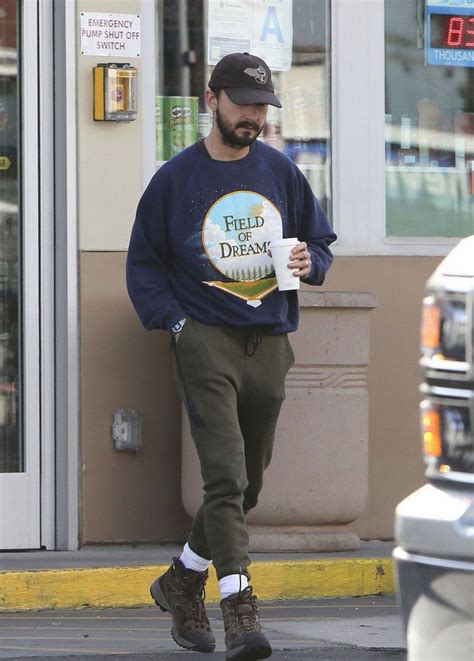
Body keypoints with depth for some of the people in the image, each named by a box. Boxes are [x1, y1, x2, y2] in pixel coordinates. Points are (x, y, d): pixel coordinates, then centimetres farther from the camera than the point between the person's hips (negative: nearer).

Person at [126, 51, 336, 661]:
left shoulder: (280, 172, 12)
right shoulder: (176, 178, 3)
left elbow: (320, 239, 21)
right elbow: (143, 263, 7)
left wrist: (309, 262, -2)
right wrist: (175, 321, -6)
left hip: (269, 344, 5)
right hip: (206, 340, -4)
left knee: (248, 483, 12)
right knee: (225, 476, -18)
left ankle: (181, 582, 31)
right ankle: (240, 609, -23)